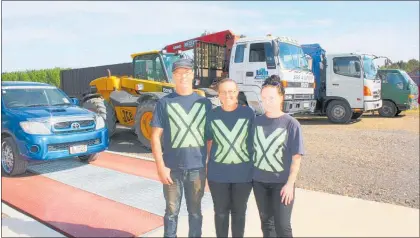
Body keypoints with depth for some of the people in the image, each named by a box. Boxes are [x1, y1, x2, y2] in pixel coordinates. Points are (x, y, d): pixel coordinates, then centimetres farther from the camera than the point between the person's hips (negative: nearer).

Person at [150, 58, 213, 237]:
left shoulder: (204, 103, 4)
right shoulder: (164, 103, -1)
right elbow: (155, 137, -3)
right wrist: (161, 166, -9)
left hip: (197, 167, 2)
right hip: (172, 168, -1)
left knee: (195, 211, 15)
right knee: (172, 211, 12)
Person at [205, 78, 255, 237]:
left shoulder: (248, 113, -5)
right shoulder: (212, 115, -3)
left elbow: (254, 140, 2)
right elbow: (209, 142, 5)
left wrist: (254, 165, 3)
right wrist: (210, 163, 3)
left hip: (243, 172, 0)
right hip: (218, 173, 1)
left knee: (239, 212, 16)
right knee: (221, 212, 13)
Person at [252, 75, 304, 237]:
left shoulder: (291, 124, -9)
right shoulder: (256, 121, 2)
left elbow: (296, 157, -10)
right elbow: (251, 150, 8)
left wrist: (290, 183, -14)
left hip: (281, 182, -4)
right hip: (259, 181, 4)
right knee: (266, 222, 16)